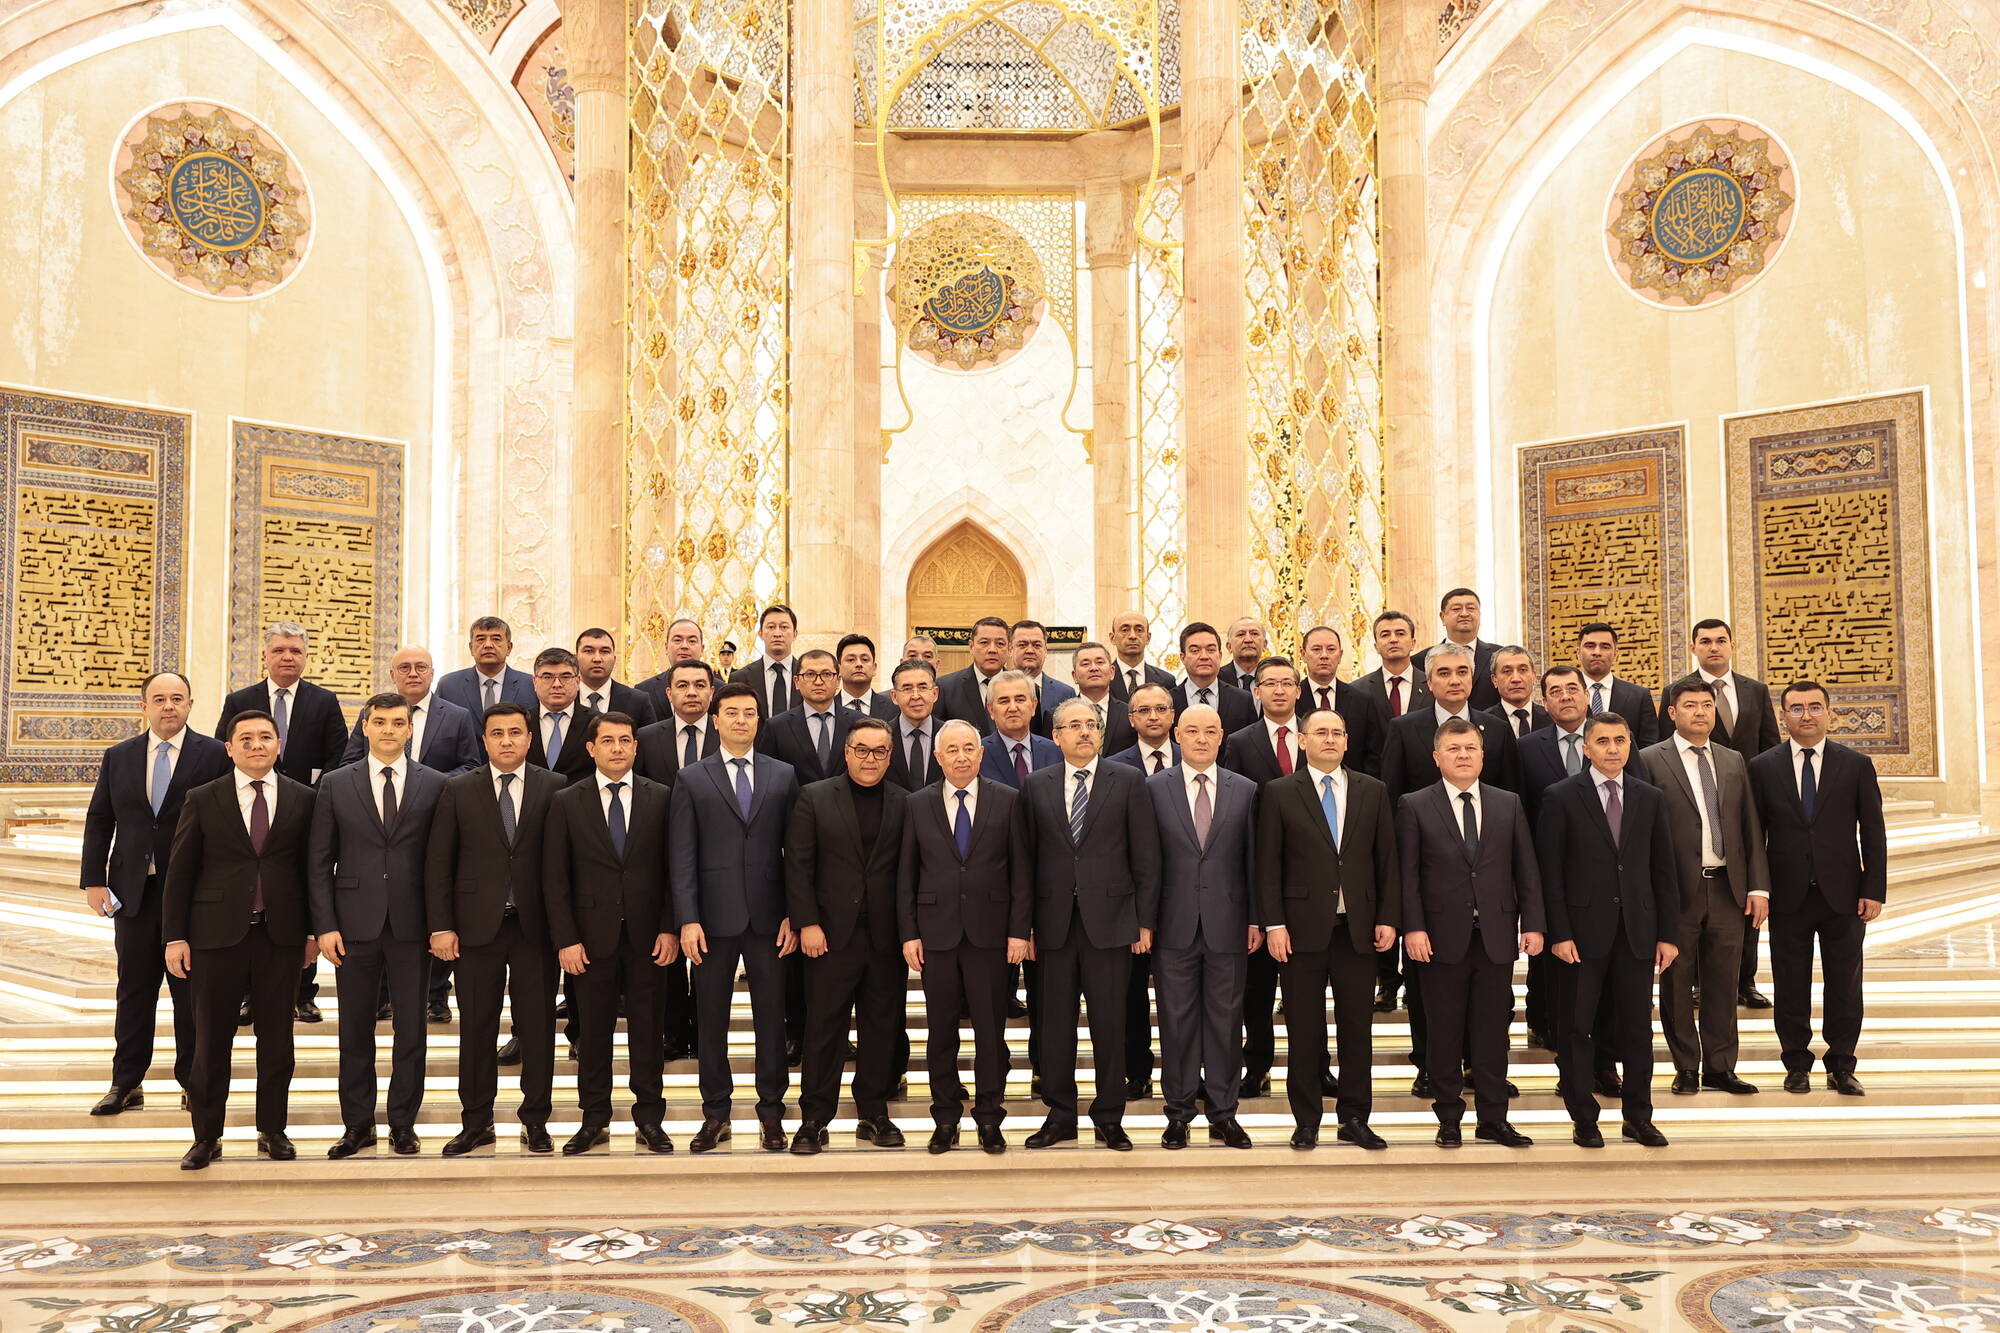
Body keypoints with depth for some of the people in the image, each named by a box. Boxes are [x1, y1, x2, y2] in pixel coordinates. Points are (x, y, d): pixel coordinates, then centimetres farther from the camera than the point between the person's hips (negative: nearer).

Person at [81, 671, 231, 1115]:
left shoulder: (215, 755, -3)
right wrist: (93, 880, 1)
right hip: (133, 891, 3)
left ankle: (193, 1081, 17)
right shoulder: (118, 757, 8)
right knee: (133, 990, 10)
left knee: (191, 991, 5)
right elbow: (99, 821, 10)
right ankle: (126, 1084, 20)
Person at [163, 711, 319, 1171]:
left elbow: (312, 869, 7)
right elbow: (179, 873, 2)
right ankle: (206, 1135, 17)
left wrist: (313, 930, 5)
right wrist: (174, 937, -2)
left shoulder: (302, 800, 4)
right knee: (211, 1038, 5)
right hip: (217, 935, -1)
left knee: (277, 1037, 8)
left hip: (281, 936, 1)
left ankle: (272, 1130, 20)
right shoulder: (202, 800, 2)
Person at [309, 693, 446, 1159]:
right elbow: (319, 863, 4)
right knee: (355, 1031, 8)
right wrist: (325, 925, -4)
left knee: (411, 1029, 6)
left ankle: (403, 1122, 19)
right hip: (355, 924, 1)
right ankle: (357, 1125, 20)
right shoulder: (336, 785, 5)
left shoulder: (434, 785, 3)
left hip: (413, 927, 0)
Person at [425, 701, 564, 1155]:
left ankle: (535, 1119, 17)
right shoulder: (458, 791, 4)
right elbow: (438, 863, 3)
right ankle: (476, 1122, 20)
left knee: (538, 1025, 4)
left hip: (535, 926, 0)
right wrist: (441, 927, -4)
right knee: (476, 1027, 8)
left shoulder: (554, 789, 2)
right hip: (477, 925, 1)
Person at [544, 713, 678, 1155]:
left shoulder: (660, 799, 4)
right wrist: (565, 939, -6)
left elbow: (672, 869, 4)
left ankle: (649, 1118, 18)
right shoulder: (566, 802, 2)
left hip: (646, 936, 0)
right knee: (593, 1032, 7)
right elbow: (555, 878, 1)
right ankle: (594, 1120, 20)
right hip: (592, 936, 0)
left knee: (647, 1031, 7)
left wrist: (669, 928, -4)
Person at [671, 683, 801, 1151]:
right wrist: (688, 920, -9)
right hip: (714, 917, 0)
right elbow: (682, 857, -1)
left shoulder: (784, 775, 7)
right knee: (711, 1019, 7)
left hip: (769, 918, 1)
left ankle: (771, 1113, 18)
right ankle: (715, 1115, 20)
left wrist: (793, 914, -2)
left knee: (771, 1017, 6)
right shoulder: (692, 780, 4)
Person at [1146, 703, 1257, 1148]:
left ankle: (1223, 1114, 18)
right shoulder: (1154, 788, 2)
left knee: (1226, 1019, 7)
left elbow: (1253, 860, 7)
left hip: (1226, 924, 1)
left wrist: (1256, 919, 3)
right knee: (1176, 1020, 5)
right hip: (1174, 926, -1)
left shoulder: (1245, 790, 6)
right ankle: (1179, 1113, 17)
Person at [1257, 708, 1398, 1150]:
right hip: (1303, 927, -2)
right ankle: (1306, 1121, 14)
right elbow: (1268, 864, -1)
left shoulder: (1372, 791, 9)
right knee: (1304, 1031, 4)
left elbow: (1386, 859, 8)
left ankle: (1354, 1119, 18)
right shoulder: (1279, 793, 2)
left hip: (1358, 928, 2)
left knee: (1357, 1028, 7)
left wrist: (1388, 918, 1)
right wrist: (1273, 924, -8)